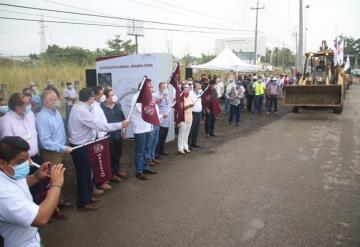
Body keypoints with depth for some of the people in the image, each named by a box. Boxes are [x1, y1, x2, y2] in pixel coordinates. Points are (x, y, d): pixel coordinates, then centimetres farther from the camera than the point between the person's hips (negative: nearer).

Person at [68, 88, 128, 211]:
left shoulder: (78, 107, 8)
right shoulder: (82, 112, -25)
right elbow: (100, 126, -28)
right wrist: (120, 125, -23)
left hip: (79, 145, 10)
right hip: (79, 147, -10)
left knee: (85, 172, 19)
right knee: (83, 173, 1)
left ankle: (86, 197, 32)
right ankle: (83, 203, 14)